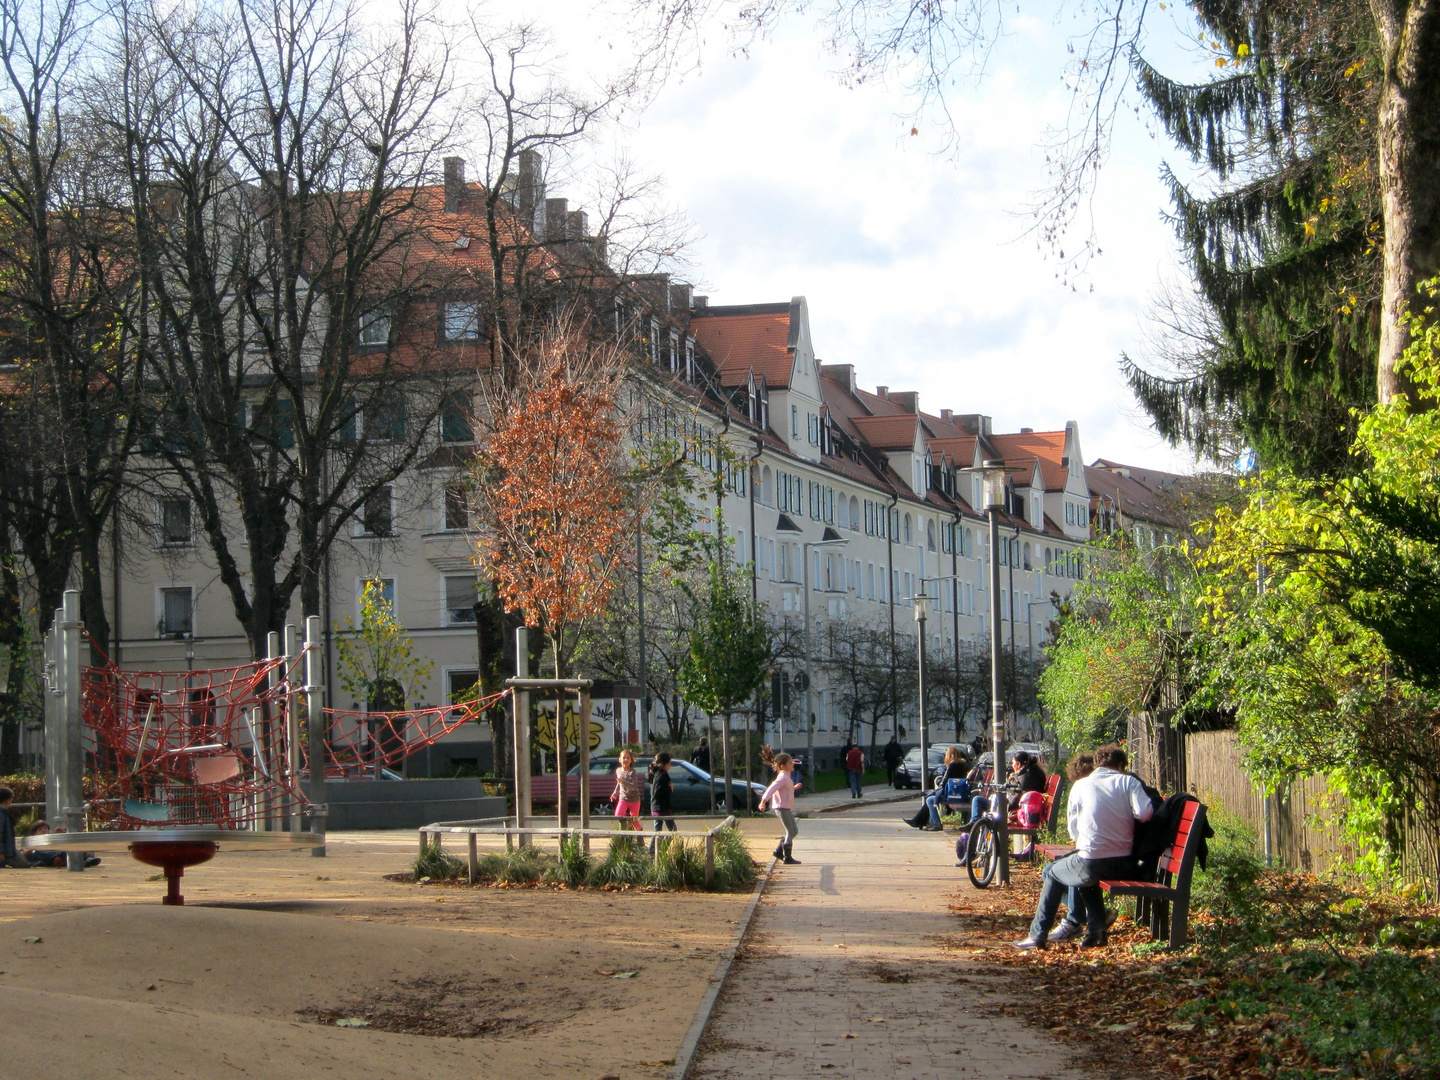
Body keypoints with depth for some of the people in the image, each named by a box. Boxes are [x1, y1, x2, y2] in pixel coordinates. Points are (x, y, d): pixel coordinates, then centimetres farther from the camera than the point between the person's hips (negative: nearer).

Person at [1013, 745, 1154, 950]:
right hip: (1125, 865, 2)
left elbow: (1073, 829, 8)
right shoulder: (1129, 781, 3)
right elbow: (1144, 813, -13)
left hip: (1091, 862, -2)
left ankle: (1038, 934, 25)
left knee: (1052, 873, 26)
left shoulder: (1080, 785, 5)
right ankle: (1096, 928, 25)